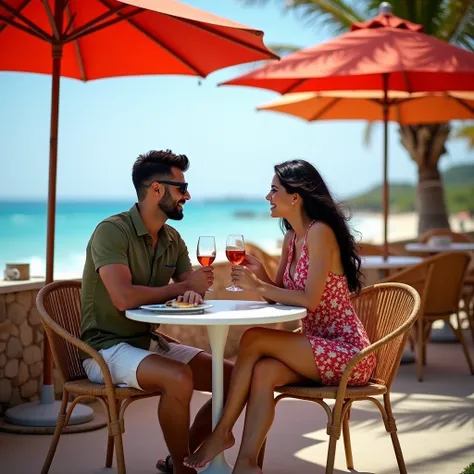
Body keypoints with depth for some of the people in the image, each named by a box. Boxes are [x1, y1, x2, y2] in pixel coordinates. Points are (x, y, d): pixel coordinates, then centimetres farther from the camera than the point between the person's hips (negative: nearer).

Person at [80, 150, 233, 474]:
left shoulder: (172, 238, 8)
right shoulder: (112, 231, -17)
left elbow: (194, 290, 7)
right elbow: (124, 298, -29)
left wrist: (193, 295, -20)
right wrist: (184, 286, -16)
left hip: (151, 342, 8)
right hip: (107, 348, -8)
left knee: (234, 377, -2)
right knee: (179, 377, -33)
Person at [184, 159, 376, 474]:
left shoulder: (320, 232, -15)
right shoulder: (291, 238, 12)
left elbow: (310, 300, -21)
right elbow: (281, 295, 14)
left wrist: (258, 286, -16)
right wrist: (259, 276, -5)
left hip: (347, 351, -8)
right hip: (320, 349, 8)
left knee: (254, 339, -20)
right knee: (264, 371, -20)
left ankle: (222, 432, -7)